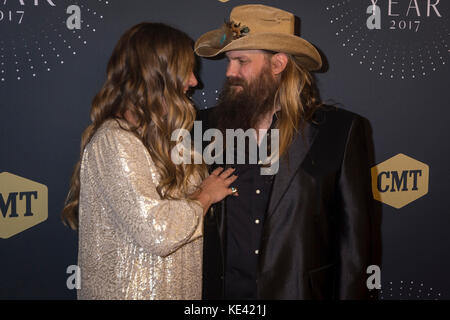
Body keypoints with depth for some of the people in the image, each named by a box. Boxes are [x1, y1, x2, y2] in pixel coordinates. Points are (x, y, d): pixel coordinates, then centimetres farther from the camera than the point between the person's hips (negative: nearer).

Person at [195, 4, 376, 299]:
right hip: (220, 290, 3)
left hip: (297, 289, -2)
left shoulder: (339, 130, -5)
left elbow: (354, 235, -4)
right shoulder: (210, 125, 3)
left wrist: (350, 294, -6)